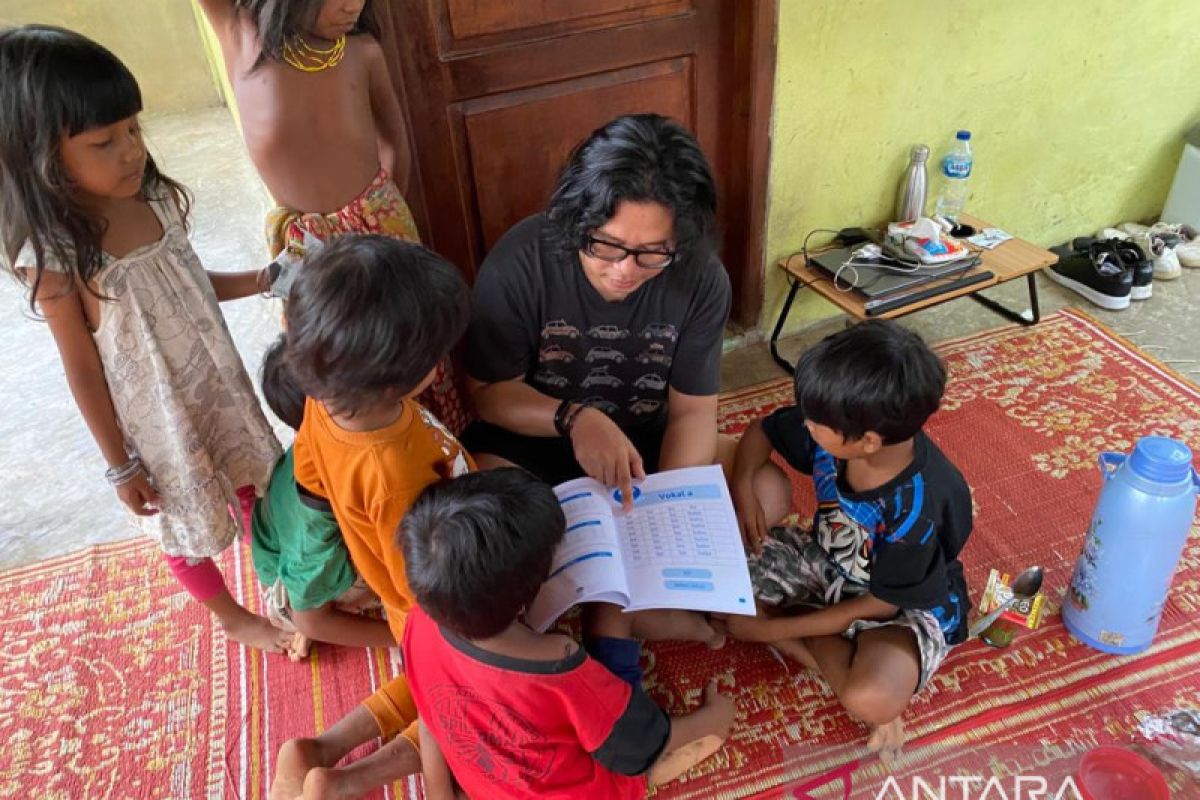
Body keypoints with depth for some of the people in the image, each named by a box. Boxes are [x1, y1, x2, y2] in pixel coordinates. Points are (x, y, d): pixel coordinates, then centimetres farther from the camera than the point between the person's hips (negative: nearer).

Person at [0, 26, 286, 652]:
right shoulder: (53, 255, -25)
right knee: (186, 526, 17)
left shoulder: (154, 199, -9)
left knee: (248, 483, 25)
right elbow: (82, 370, -17)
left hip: (217, 383, 6)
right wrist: (120, 465, -10)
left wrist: (259, 281, -6)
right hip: (154, 419, -5)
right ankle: (233, 617, 42)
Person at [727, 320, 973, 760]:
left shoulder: (917, 508, -34)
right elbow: (761, 431, 0)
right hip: (829, 562, 8)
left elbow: (881, 604, -22)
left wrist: (775, 630, -20)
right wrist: (743, 488, -20)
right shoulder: (836, 429, -20)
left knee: (870, 700, -38)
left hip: (909, 603, -8)